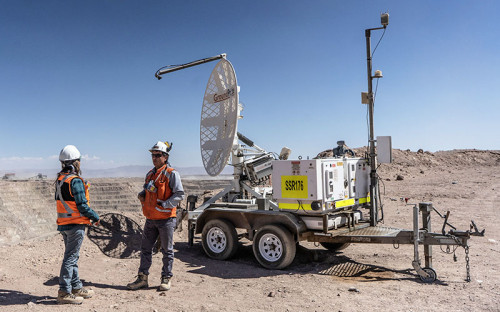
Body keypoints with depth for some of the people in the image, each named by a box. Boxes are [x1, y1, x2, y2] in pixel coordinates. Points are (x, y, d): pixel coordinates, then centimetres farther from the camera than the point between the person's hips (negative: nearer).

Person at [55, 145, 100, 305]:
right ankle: (64, 292, 4)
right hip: (75, 225, -9)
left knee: (72, 256, 17)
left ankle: (76, 287, 27)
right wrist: (95, 217, -4)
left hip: (63, 224, 9)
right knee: (70, 258, -2)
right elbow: (82, 206, -20)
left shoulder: (59, 179, 10)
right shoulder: (75, 181, -18)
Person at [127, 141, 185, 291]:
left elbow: (180, 194, -15)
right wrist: (141, 195, 3)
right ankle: (142, 278, 22)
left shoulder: (171, 174, -10)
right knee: (145, 248, 11)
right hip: (150, 219, 7)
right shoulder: (150, 174, 12)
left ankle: (166, 278, 18)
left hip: (166, 219, -6)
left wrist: (165, 204, -23)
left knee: (167, 250, 6)